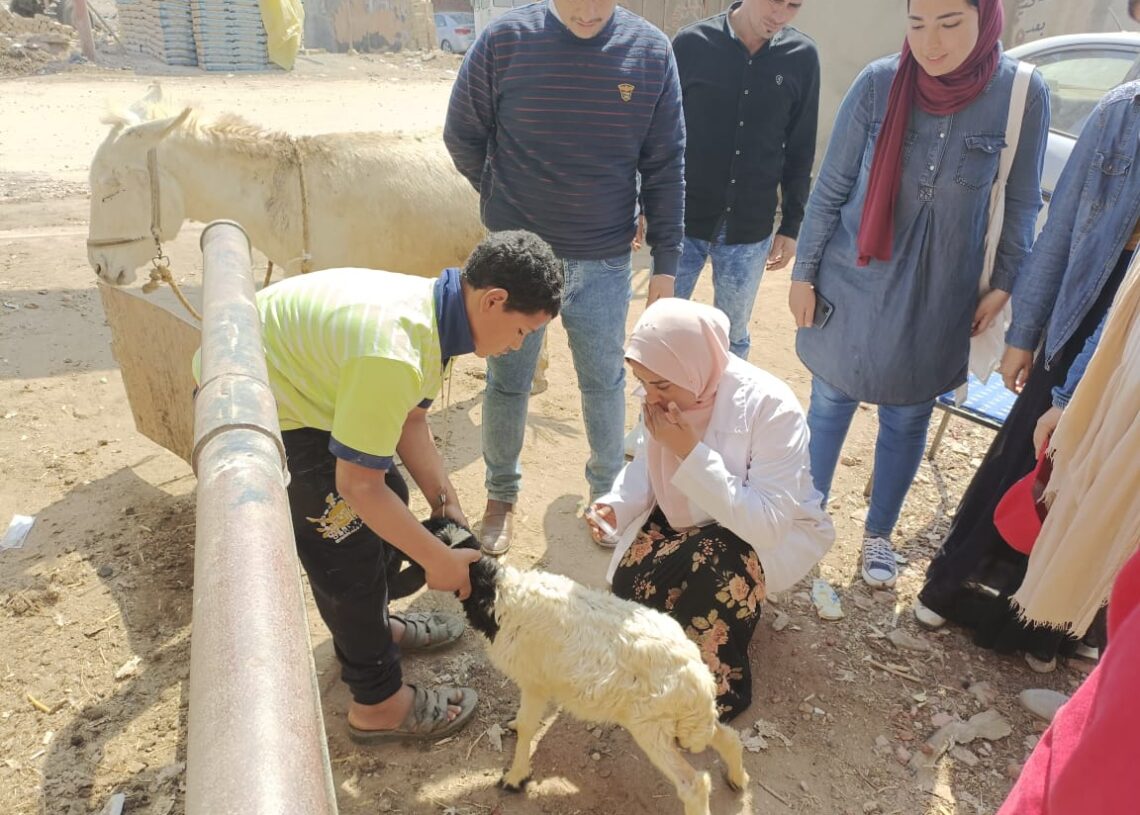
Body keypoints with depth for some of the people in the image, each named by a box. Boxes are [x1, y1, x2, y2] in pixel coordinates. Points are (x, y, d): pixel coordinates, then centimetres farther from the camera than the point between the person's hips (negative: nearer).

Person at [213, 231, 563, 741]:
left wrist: (445, 503, 1)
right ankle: (378, 702, 15)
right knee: (348, 544, -4)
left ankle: (374, 626, 39)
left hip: (289, 372, 9)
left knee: (387, 501, 16)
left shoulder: (432, 307, -6)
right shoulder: (392, 354, -36)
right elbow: (357, 484, -28)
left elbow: (410, 420, 5)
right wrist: (437, 560, -17)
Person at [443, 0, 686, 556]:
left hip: (605, 263, 1)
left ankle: (607, 493, 36)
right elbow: (462, 135, 3)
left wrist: (666, 261, -2)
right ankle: (501, 495, 33)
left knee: (605, 383, 14)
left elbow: (665, 166, -1)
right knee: (506, 384, 11)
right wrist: (506, 202, 8)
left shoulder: (652, 53, -5)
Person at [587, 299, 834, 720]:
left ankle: (721, 687, -8)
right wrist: (617, 504, -20)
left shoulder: (770, 406, -32)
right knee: (629, 587, -18)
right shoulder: (667, 395, -15)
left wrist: (692, 453, -38)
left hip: (776, 534, -4)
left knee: (712, 561, -35)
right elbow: (649, 461, 0)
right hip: (690, 517, 5)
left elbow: (767, 523, -35)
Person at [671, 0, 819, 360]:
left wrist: (791, 224, 5)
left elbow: (800, 150, 5)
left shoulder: (802, 57, -2)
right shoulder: (691, 43, -6)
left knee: (733, 335, 13)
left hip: (751, 230, 1)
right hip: (682, 222, -1)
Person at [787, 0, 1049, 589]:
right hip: (851, 289, 0)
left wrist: (1004, 282, 0)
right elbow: (830, 188, -4)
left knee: (907, 421, 13)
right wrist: (803, 273, -2)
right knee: (829, 407, 12)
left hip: (937, 302, 1)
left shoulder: (1023, 95, -10)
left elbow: (1020, 202, 2)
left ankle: (878, 534, 35)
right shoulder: (878, 83, -11)